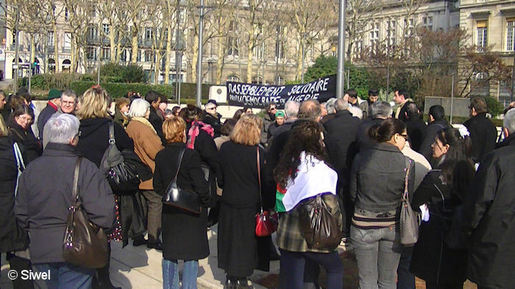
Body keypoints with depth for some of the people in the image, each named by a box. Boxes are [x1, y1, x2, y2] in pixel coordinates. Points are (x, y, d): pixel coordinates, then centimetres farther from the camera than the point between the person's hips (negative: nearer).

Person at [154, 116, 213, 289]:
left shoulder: (160, 156, -1)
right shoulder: (191, 155, -18)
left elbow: (157, 186, 6)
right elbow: (200, 185, -17)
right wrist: (206, 202, -2)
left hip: (169, 212, 5)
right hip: (191, 211, -5)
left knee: (169, 253, 15)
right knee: (191, 255, 7)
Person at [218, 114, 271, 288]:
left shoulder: (225, 149, -5)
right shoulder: (258, 153, -17)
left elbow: (220, 177, 5)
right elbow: (265, 182, -11)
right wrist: (268, 205, -1)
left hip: (228, 204, 4)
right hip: (250, 205, -4)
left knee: (229, 240, 16)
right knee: (247, 241, 9)